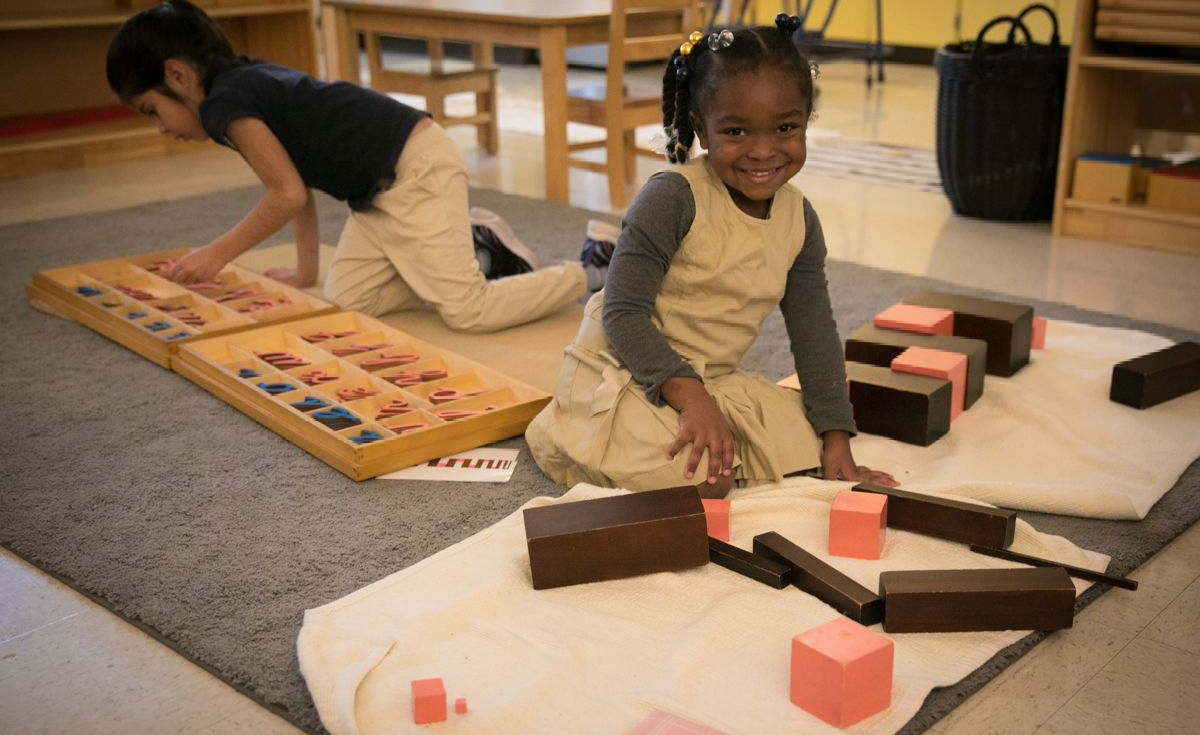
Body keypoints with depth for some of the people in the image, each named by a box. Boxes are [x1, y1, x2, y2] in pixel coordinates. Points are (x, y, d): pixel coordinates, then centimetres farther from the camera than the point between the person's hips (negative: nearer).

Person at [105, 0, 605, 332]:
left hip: (416, 169, -10)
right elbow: (299, 183, 21)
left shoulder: (224, 103, -13)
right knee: (345, 303, 6)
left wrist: (215, 256, -4)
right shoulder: (253, 84, 16)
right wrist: (305, 271, 23)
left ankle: (597, 272, 0)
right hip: (383, 188, 10)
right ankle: (478, 253, 16)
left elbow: (288, 195, -16)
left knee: (467, 312, -15)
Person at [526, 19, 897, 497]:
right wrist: (690, 396, -34)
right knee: (704, 482, -24)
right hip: (626, 374, -7)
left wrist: (836, 442, -3)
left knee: (800, 452, -3)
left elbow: (815, 333, 3)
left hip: (714, 379, 7)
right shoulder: (672, 198, -21)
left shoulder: (799, 220, -1)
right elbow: (623, 314, -22)